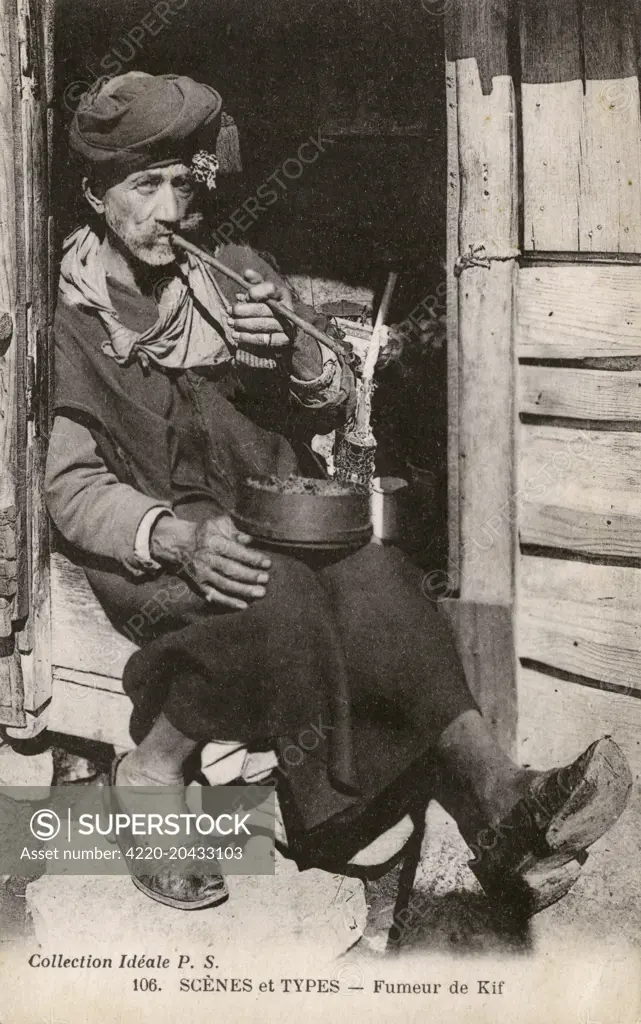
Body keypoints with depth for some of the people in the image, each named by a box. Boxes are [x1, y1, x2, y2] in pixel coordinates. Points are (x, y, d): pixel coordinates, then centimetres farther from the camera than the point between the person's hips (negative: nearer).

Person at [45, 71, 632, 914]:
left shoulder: (236, 278, 9)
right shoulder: (64, 316, -2)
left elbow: (335, 410, 12)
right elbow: (73, 488, -7)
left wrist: (299, 353, -12)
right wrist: (175, 535, -26)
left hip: (262, 522, 4)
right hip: (139, 553, -3)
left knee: (369, 575, -28)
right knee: (275, 593, -35)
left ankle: (495, 801, -34)